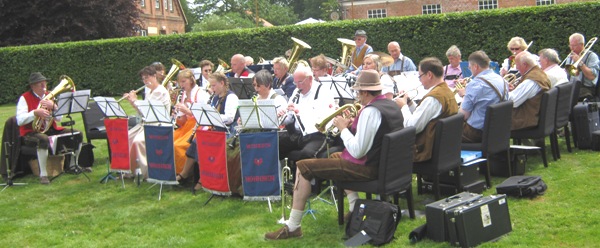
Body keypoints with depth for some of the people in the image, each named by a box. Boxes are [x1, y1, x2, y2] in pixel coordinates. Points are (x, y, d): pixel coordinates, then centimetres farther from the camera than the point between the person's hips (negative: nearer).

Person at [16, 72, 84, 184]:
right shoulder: (24, 98, -5)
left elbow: (59, 118, 5)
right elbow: (19, 120, -16)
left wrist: (53, 106, -14)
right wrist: (35, 113, -28)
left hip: (51, 129, 7)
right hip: (31, 131, -6)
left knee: (78, 134, -4)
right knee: (43, 139, -41)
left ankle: (73, 165, 14)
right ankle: (43, 175, -32)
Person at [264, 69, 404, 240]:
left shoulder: (370, 111, -23)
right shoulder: (392, 106, 6)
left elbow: (357, 152, -25)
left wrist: (343, 128, -11)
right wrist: (354, 126, 7)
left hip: (367, 168, -10)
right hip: (384, 163, 10)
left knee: (303, 167, -6)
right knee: (335, 156, 35)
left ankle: (293, 227, -2)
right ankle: (355, 209, 28)